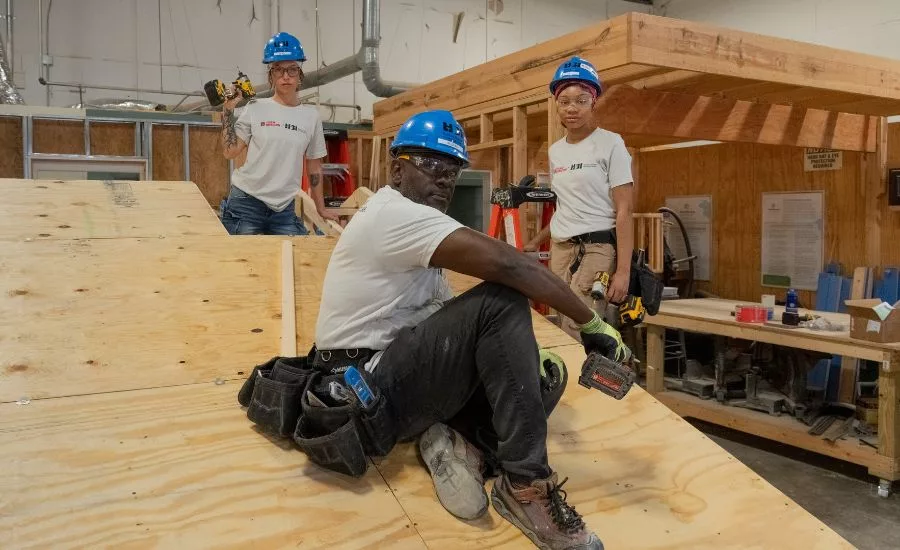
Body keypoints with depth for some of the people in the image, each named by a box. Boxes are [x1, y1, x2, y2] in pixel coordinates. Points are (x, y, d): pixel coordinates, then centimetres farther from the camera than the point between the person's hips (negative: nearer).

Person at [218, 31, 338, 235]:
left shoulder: (311, 115, 4)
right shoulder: (255, 109, -1)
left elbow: (314, 167, 10)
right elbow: (231, 151, -3)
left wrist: (321, 209, 12)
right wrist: (228, 110, -6)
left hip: (284, 209, 2)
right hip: (245, 204, -2)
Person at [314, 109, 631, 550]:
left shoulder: (407, 222, 17)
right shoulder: (395, 213, -16)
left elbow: (447, 315, 13)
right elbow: (505, 264, -28)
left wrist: (522, 355, -2)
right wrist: (591, 323, -19)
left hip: (393, 381, 10)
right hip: (368, 395, -10)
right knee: (501, 301, -26)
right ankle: (526, 486, -22)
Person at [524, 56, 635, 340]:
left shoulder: (611, 144, -4)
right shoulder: (555, 150, 15)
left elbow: (624, 211, -9)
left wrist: (623, 271, -16)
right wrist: (535, 242, 27)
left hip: (596, 249, -6)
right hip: (559, 250, 6)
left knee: (576, 335, -17)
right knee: (564, 332, 2)